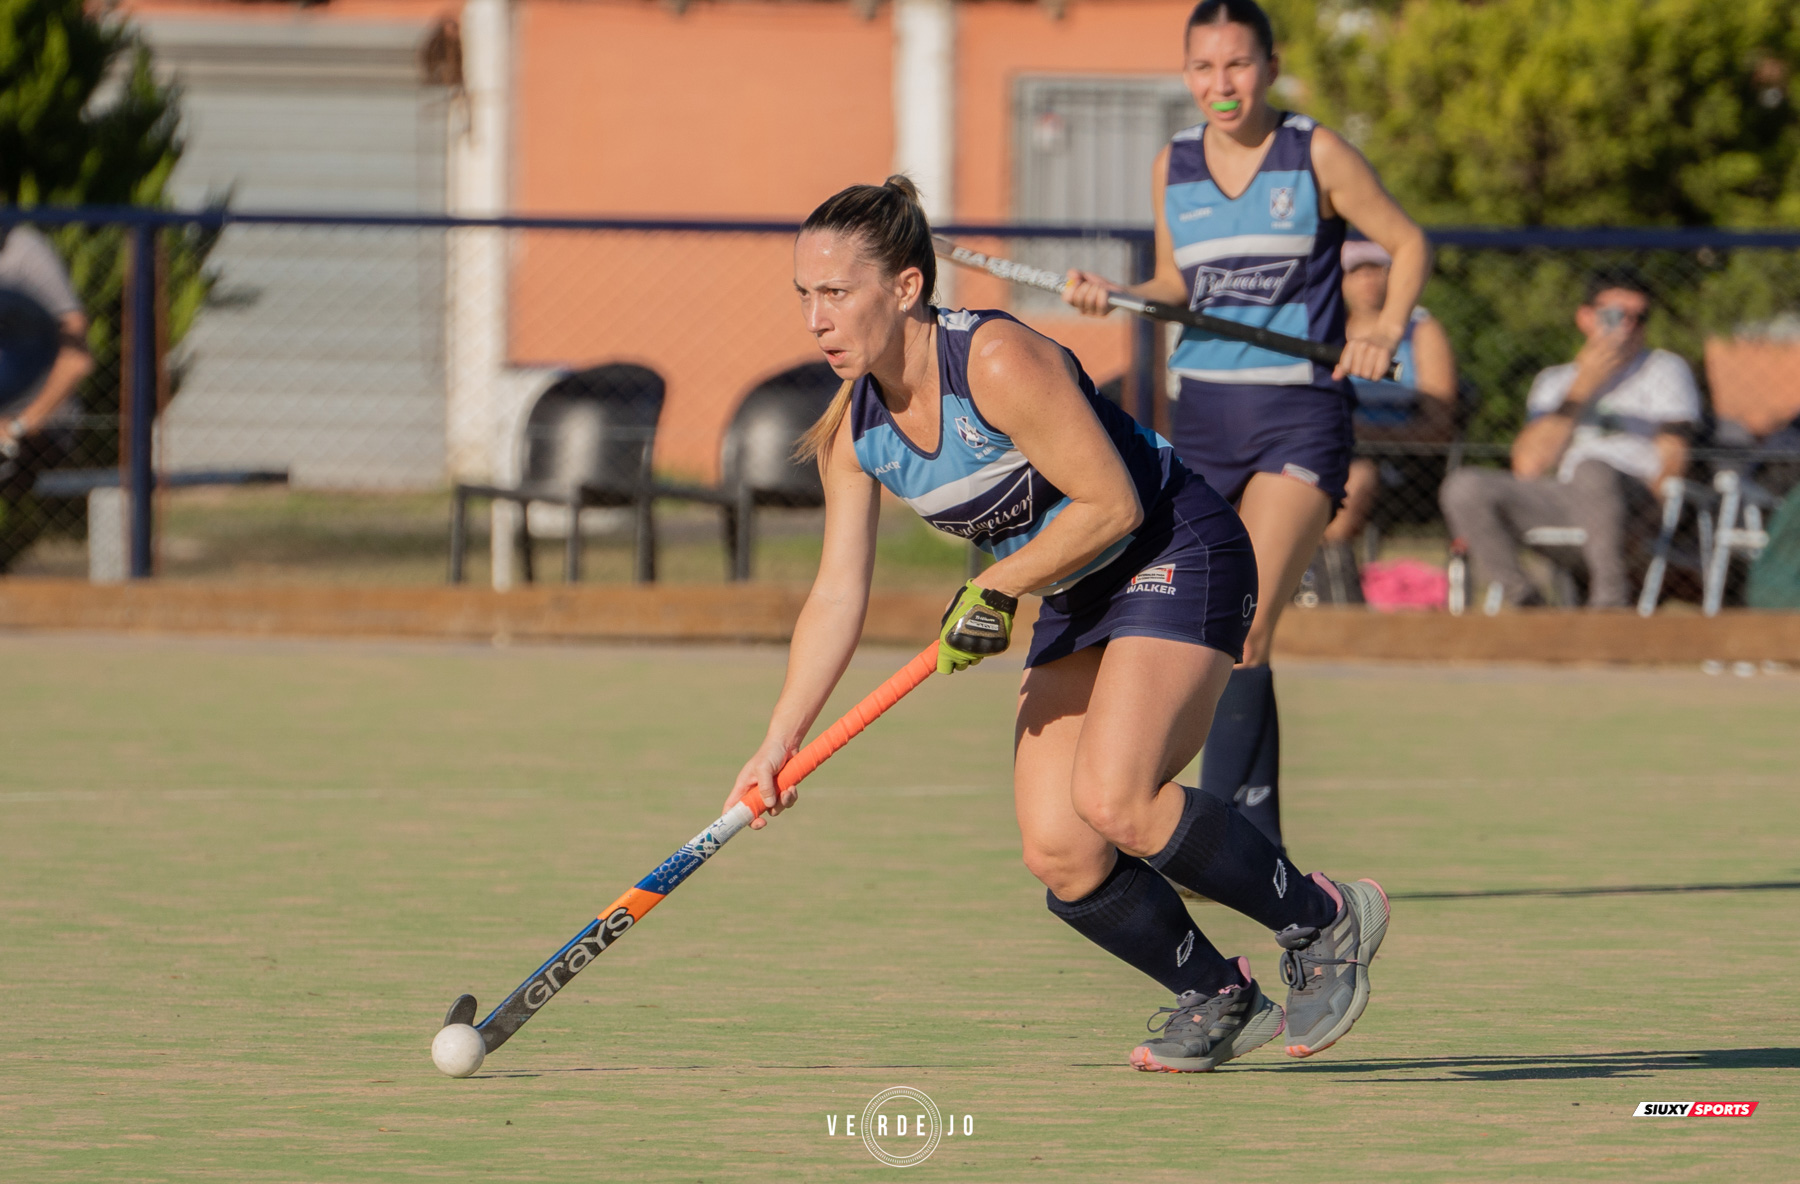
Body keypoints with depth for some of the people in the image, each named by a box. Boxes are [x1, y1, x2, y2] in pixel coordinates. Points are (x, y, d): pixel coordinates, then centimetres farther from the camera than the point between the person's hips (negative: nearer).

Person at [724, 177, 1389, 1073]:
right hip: (1077, 600, 8)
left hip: (1178, 557, -8)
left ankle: (1323, 922, -7)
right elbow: (837, 595, 2)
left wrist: (994, 592, -18)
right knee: (1057, 853, -7)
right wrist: (780, 743, -5)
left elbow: (1112, 504, -23)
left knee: (1112, 800, -26)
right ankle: (1218, 999, 14)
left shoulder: (998, 363, -25)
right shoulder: (854, 432, -2)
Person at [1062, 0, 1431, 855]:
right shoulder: (1173, 166, 8)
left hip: (1301, 416, -5)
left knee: (1242, 634, -16)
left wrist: (1388, 327, -12)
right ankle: (1261, 853, 13)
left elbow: (1408, 242, 5)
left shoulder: (1316, 156, -3)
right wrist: (1112, 296, -1)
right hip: (1203, 413, 5)